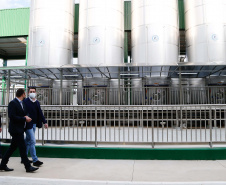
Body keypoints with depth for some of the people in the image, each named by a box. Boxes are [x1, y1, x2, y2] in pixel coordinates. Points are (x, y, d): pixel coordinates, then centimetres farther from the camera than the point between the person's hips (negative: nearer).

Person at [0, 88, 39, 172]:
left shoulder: (21, 103, 14)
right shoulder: (13, 103, -14)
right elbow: (12, 117, -21)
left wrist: (26, 117, 2)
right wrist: (24, 119, -18)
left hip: (20, 129, 9)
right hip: (16, 129, -9)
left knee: (12, 147, 14)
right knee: (22, 148, -5)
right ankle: (28, 167, 2)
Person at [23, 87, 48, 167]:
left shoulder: (37, 102, 11)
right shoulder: (25, 102, -10)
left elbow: (40, 113, 15)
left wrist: (44, 122, 12)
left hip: (34, 124, 7)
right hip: (28, 124, -7)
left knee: (28, 141, 16)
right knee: (32, 141, -9)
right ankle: (35, 160, -4)